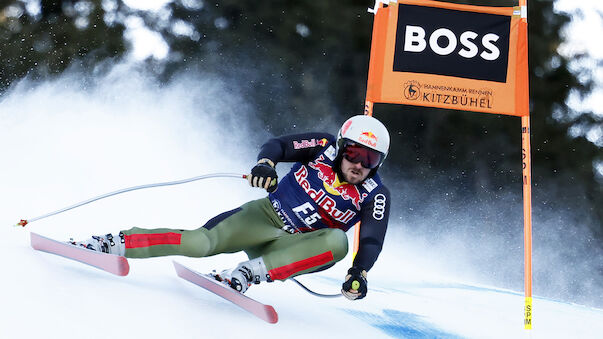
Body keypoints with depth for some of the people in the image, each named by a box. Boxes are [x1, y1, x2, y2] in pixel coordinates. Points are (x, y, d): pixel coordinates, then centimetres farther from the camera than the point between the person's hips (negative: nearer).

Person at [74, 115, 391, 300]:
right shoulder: (325, 147, -7)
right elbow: (278, 145, -10)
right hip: (266, 216, 0)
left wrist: (359, 274, -35)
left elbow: (372, 241, -16)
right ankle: (113, 243, -20)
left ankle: (249, 272, -35)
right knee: (202, 242, -24)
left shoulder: (375, 196, -9)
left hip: (295, 248, 0)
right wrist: (265, 164, -33)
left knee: (337, 242, -33)